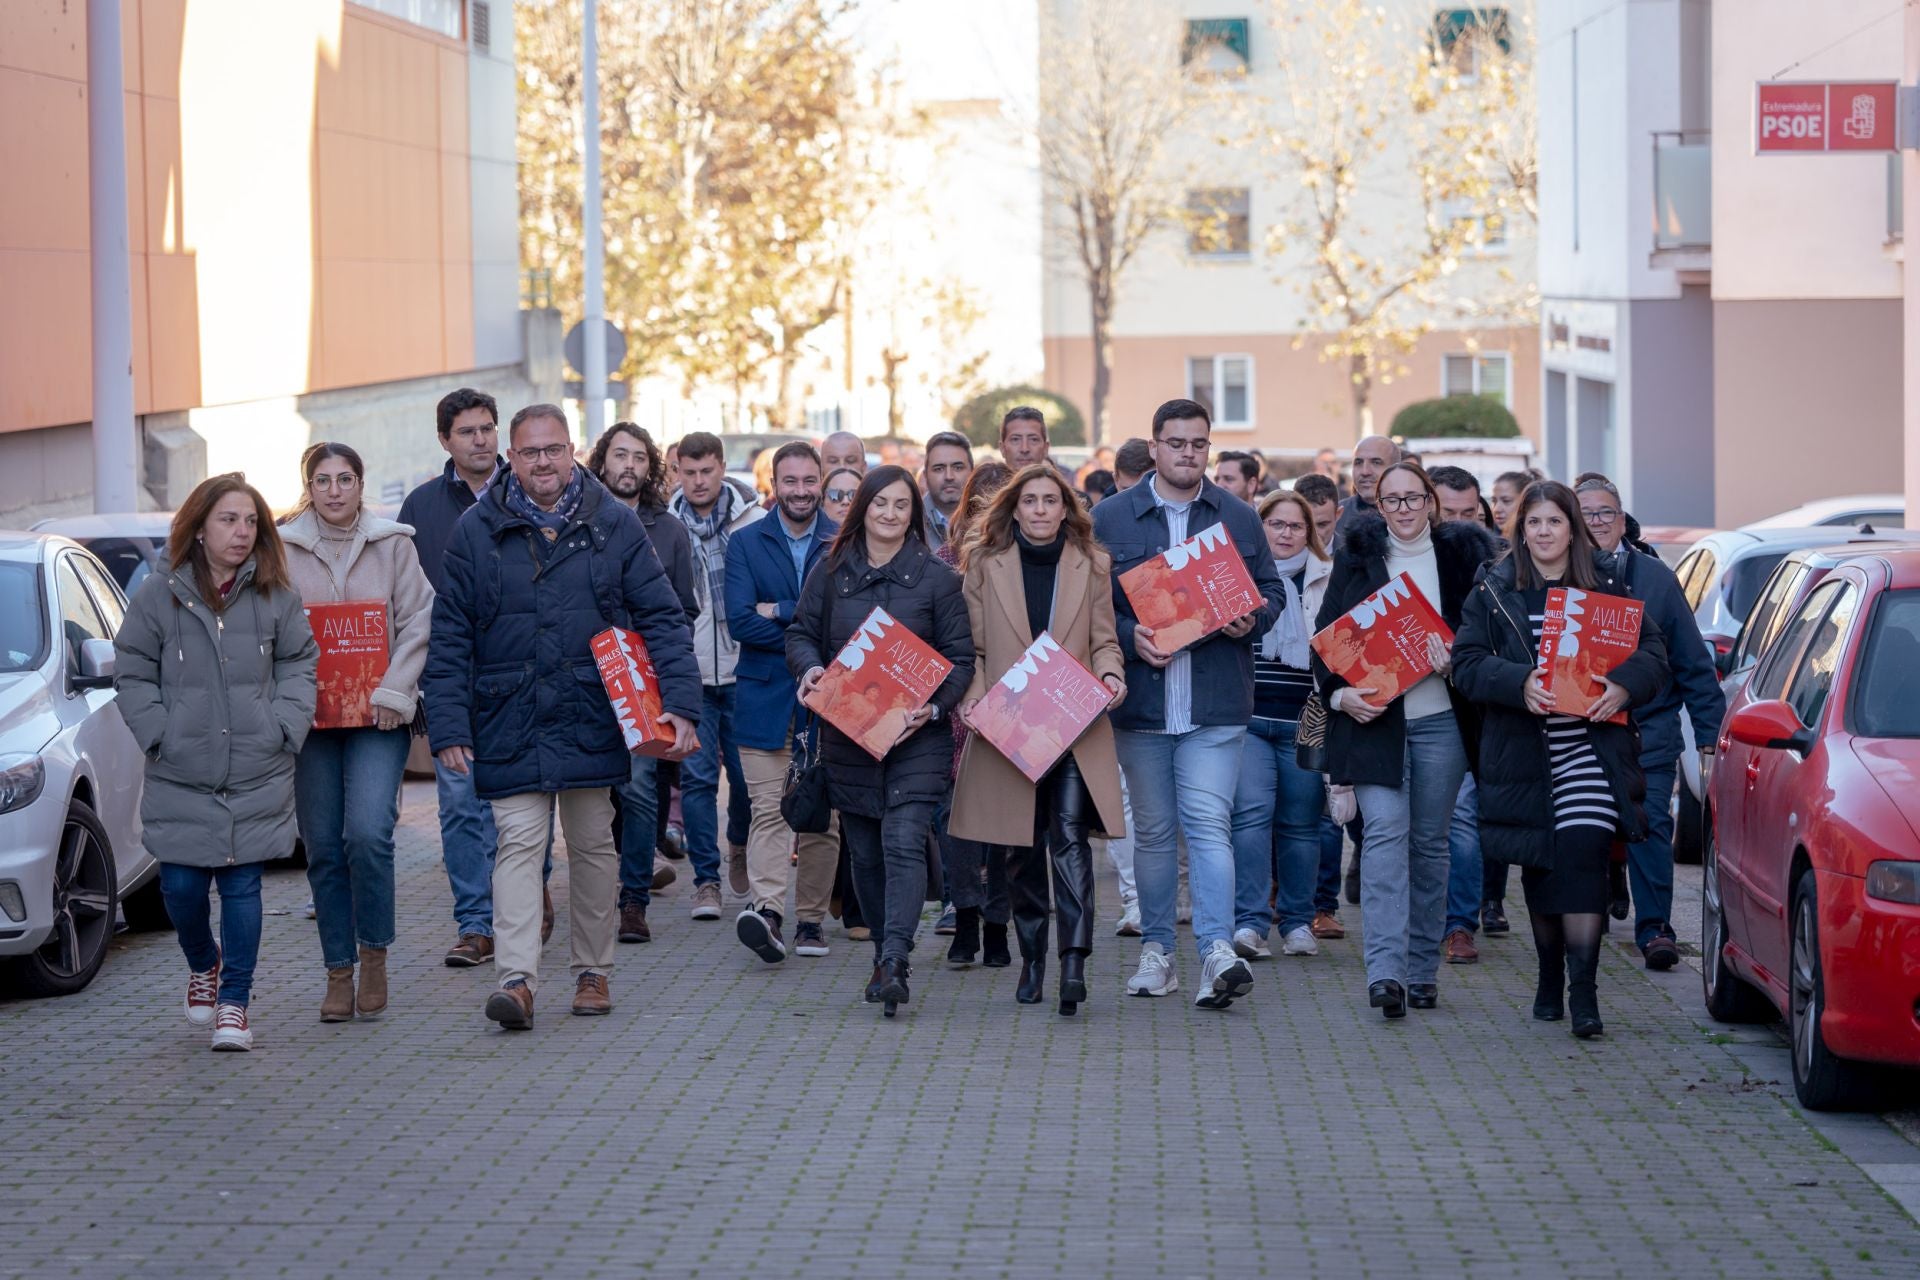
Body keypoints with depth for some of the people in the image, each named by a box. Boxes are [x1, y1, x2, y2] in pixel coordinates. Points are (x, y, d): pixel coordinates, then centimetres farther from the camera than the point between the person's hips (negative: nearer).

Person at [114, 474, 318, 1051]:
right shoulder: (159, 596, 0)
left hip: (258, 778, 0)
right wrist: (158, 733, -6)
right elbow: (132, 673, 4)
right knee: (181, 886, 1)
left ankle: (234, 1002, 9)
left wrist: (284, 726, -4)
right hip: (180, 779, 0)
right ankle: (203, 964, 32)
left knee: (242, 886, 0)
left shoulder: (276, 597, 3)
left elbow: (299, 663, 9)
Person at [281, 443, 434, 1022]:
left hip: (378, 717, -2)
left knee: (368, 834, -17)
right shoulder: (284, 548, 5)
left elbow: (418, 621, 1)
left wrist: (394, 690, -10)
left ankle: (374, 953, 2)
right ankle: (338, 973, 12)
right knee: (324, 849, 3)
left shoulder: (393, 544, 4)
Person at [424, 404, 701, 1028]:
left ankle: (592, 971, 22)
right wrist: (448, 725, -7)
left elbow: (662, 619, 2)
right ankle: (516, 977, -15)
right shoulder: (478, 532, 1)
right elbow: (449, 637, 1)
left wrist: (680, 703, -8)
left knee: (593, 846, 10)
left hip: (592, 720, 1)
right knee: (518, 843, -10)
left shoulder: (614, 525, 2)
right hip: (510, 723, -1)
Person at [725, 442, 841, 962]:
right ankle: (766, 908, -23)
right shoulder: (746, 544, 6)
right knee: (768, 809, -12)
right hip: (766, 698, -1)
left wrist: (781, 612, -12)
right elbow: (740, 621, -7)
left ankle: (810, 917, 13)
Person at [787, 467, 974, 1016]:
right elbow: (801, 632, 12)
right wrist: (810, 668, -11)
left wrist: (933, 706, -16)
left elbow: (960, 659, 1)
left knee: (904, 843, -17)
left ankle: (894, 961, -26)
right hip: (847, 735, 3)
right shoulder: (831, 573, 7)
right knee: (865, 854, 8)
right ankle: (886, 957, 21)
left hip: (915, 738, -3)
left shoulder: (937, 578, 2)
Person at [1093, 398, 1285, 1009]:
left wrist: (1252, 620, -8)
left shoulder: (1238, 519, 8)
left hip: (1216, 704, -1)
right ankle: (1156, 949, 17)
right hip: (1140, 702, 1)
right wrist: (1129, 637, -13)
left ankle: (1218, 950, -20)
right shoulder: (1110, 519, 5)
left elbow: (1272, 591, 14)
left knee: (1208, 823, -12)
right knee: (1153, 831, 8)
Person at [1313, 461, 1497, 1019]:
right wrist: (1337, 693, -9)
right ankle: (1385, 970, -22)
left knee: (1429, 841, 5)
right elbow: (1326, 634, 6)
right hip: (1373, 718, -1)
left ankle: (1422, 969, 14)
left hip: (1438, 720, 1)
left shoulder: (1459, 555, 6)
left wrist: (1455, 657, -12)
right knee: (1386, 831, -14)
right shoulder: (1357, 557, 6)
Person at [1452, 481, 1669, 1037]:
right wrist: (1520, 683, -19)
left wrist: (1623, 686, -17)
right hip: (1522, 755, 2)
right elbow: (1467, 662, -1)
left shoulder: (1607, 589, 8)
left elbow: (1653, 652, 4)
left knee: (1583, 856, -15)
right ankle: (1550, 983, 24)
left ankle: (1583, 992, -17)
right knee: (1539, 867, 9)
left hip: (1590, 747, -1)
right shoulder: (1495, 593, 7)